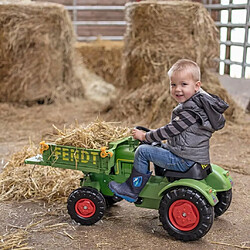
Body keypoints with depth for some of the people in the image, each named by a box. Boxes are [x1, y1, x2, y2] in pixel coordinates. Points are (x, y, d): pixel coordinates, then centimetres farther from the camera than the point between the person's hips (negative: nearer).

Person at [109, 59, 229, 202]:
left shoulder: (191, 110, -22)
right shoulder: (196, 102, 9)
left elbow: (169, 131, -20)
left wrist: (145, 136, -7)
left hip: (186, 161, -11)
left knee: (143, 151, -9)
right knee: (159, 146, 28)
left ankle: (132, 190, 2)